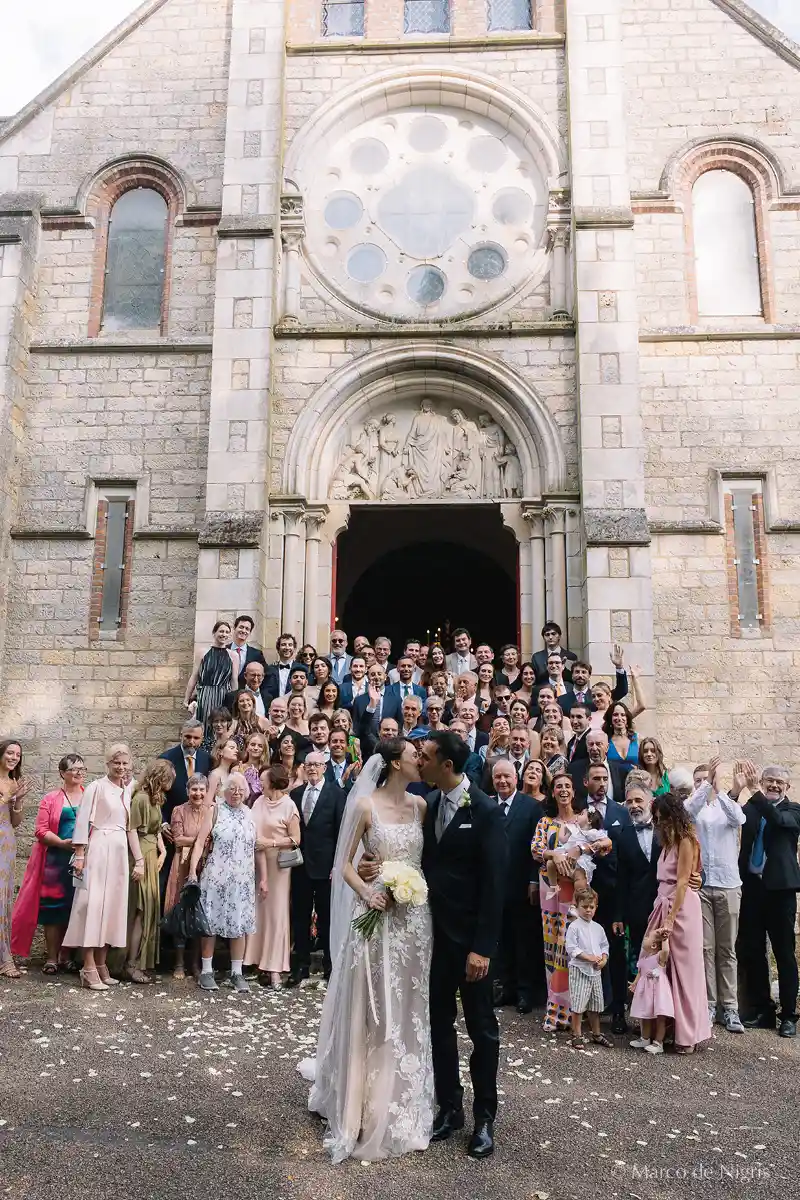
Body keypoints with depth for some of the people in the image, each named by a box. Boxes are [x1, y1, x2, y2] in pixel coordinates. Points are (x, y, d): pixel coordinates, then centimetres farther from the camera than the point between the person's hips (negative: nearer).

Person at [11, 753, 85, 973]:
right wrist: (62, 842, -18)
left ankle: (66, 955, 19)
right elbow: (41, 830, -5)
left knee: (75, 906, 6)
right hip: (56, 860, -2)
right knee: (53, 905, 1)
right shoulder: (50, 799, 2)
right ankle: (52, 958, 12)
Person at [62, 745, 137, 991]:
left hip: (120, 851, 6)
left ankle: (101, 965, 15)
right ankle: (89, 969, -6)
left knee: (112, 905, 7)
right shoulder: (96, 787, -5)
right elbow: (83, 821, -9)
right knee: (93, 904, -7)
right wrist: (79, 854, -12)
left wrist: (139, 859, 11)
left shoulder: (127, 790, 13)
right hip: (99, 850, -6)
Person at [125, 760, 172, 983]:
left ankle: (141, 962, 17)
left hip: (152, 857, 9)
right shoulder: (141, 798, -14)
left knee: (149, 910, 11)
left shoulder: (155, 799, 15)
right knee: (140, 910, -6)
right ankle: (132, 965, 1)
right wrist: (139, 861, -20)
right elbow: (132, 830, -18)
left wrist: (163, 851, 9)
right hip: (141, 857, -9)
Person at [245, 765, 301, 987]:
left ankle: (274, 968, 7)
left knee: (276, 911, 1)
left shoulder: (288, 806, -11)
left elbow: (295, 839, -8)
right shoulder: (260, 801, 3)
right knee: (258, 909, 8)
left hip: (277, 864, -5)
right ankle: (259, 959, 19)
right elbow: (251, 828, 12)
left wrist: (271, 842, -14)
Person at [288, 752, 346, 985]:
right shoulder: (295, 794, 9)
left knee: (327, 918, 6)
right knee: (300, 917, 10)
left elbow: (341, 831, -6)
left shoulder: (336, 794, -4)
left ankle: (330, 966, 19)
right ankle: (301, 965, 22)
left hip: (325, 865, -4)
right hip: (300, 864, 4)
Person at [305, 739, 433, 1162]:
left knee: (408, 1012, 13)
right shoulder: (365, 804, -7)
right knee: (370, 1012, 4)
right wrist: (366, 892, -19)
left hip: (414, 917, 4)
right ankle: (364, 1107, 22)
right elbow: (345, 864, -4)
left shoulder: (420, 805, 5)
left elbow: (426, 858, 13)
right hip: (377, 913, -4)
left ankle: (401, 1107, 30)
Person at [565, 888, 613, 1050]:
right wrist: (589, 957, -20)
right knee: (578, 1004, -5)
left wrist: (604, 959, -4)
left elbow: (605, 945, 15)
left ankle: (596, 1034, 29)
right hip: (579, 969, -6)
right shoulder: (574, 927, -10)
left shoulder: (598, 928, 9)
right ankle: (576, 1035, 7)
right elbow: (571, 948, -16)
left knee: (595, 1004, 16)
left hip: (596, 971, 6)